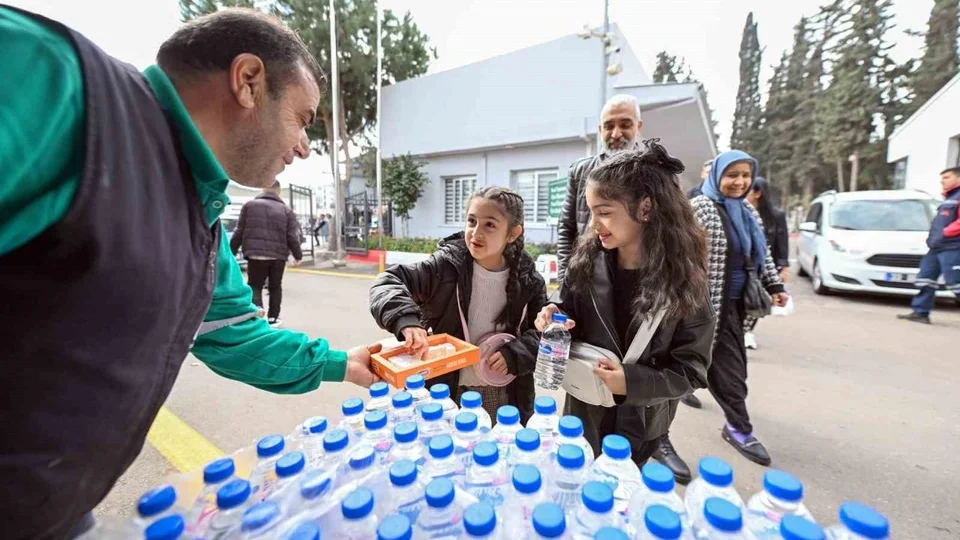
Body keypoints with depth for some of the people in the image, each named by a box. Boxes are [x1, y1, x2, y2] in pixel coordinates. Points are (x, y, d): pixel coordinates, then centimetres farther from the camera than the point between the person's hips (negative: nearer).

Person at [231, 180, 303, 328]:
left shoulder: (250, 205, 5)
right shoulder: (286, 210, 5)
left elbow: (239, 232, 5)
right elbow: (292, 237, 1)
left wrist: (232, 252, 13)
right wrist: (298, 255, 12)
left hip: (256, 254, -1)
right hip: (278, 256, 1)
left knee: (255, 286, 7)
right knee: (275, 286, 15)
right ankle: (273, 318, 20)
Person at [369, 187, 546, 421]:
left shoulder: (528, 281, -7)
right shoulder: (446, 266, -14)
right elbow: (388, 282, -17)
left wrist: (514, 354, -17)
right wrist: (406, 320, -36)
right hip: (449, 391, -1)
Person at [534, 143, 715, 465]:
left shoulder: (683, 280, -18)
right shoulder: (587, 260, -13)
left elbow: (692, 371, -13)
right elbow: (567, 311, 0)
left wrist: (633, 381, -28)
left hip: (640, 423, -2)